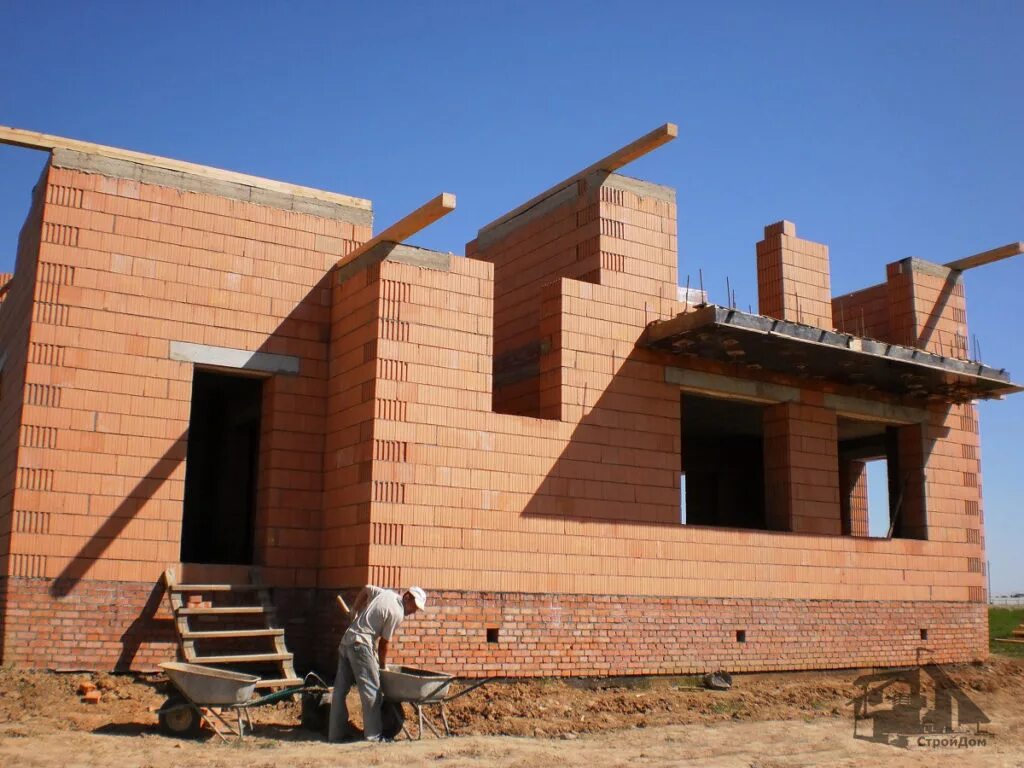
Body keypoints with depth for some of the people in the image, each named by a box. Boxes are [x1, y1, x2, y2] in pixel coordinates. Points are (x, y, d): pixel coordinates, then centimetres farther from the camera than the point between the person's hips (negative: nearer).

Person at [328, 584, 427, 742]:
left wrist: (354, 612, 33)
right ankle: (373, 735, -2)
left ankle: (336, 733, 15)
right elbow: (384, 642, -6)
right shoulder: (397, 613, -11)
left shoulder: (386, 593, 12)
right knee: (371, 691, -4)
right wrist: (382, 665, 7)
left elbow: (365, 590, 28)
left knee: (340, 690, 10)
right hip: (361, 645, -9)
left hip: (346, 641, 9)